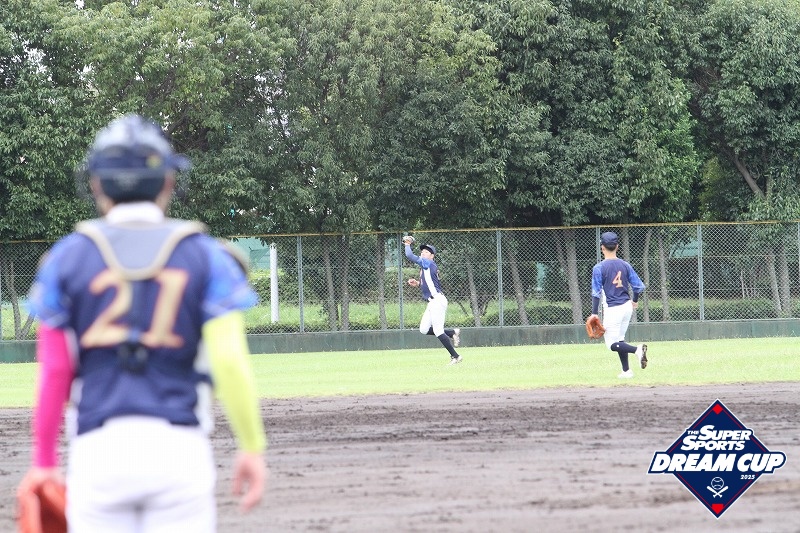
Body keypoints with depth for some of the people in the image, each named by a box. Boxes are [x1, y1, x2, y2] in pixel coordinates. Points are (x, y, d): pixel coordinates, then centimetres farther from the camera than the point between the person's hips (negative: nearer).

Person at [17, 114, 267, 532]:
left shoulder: (67, 256, 5)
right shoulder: (204, 255, 4)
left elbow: (53, 373, 2)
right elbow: (230, 360, -6)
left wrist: (43, 460, 9)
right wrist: (253, 446, 1)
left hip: (97, 450, 0)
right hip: (179, 447, 0)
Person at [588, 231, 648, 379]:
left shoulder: (599, 268, -12)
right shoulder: (625, 265, 2)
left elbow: (596, 293, -14)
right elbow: (639, 286, 4)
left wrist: (594, 313, -11)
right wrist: (635, 301, 23)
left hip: (612, 309, -6)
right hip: (627, 306, 6)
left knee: (612, 344, 0)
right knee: (619, 339, 19)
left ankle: (637, 349, -25)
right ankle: (626, 371, 15)